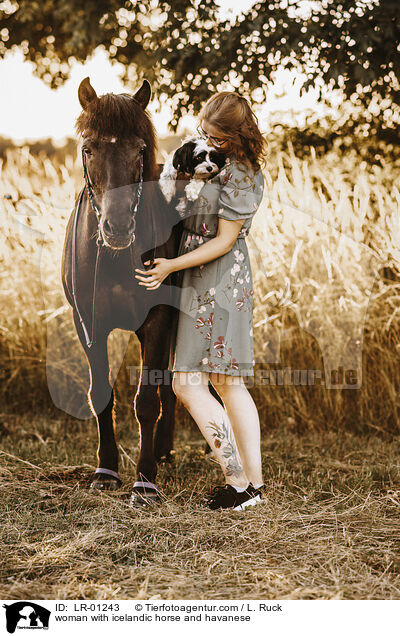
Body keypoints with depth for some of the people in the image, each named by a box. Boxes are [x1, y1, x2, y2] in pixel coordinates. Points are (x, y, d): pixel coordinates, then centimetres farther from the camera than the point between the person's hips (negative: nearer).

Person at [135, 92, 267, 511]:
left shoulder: (238, 174, -16)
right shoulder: (208, 156, 12)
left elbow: (224, 241, -17)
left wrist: (171, 266, -19)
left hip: (215, 278, -10)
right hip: (227, 280, 10)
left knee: (188, 384, -9)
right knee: (228, 383, 11)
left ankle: (238, 481, -5)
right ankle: (254, 481, 17)